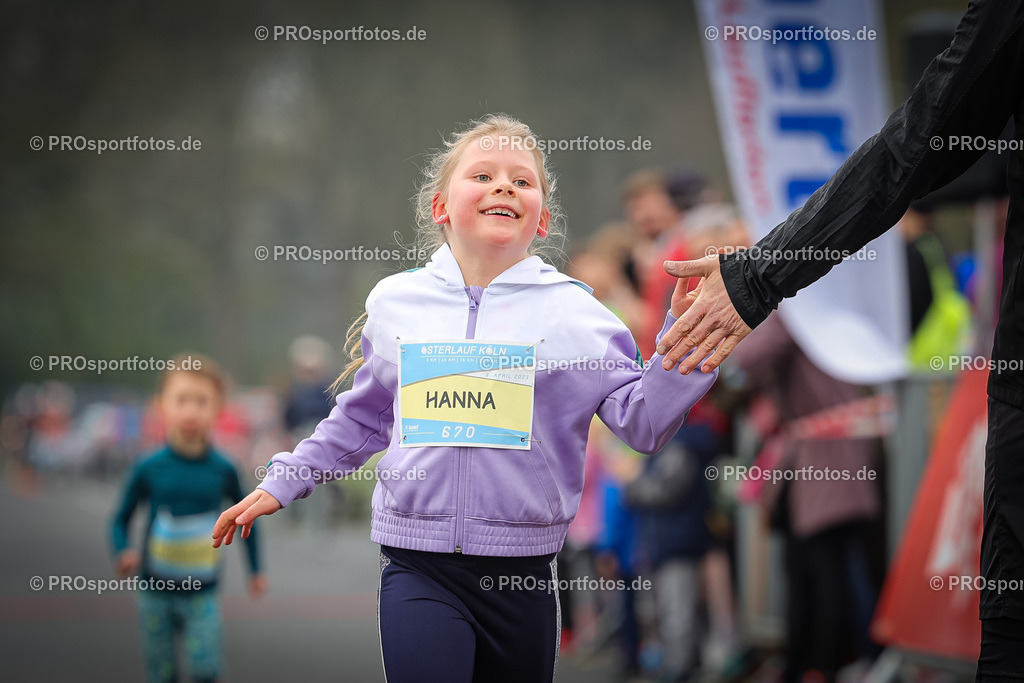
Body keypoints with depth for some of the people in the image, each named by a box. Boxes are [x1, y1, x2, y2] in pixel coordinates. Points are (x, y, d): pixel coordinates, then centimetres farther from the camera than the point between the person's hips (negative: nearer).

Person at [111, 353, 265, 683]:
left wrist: (256, 569, 15)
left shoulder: (223, 470, -4)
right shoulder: (149, 469, -7)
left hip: (201, 594, 0)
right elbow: (121, 519, 3)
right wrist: (122, 554, -16)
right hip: (155, 591, 0)